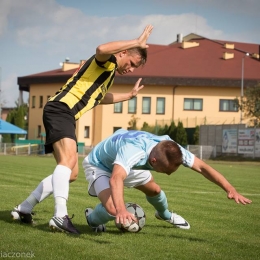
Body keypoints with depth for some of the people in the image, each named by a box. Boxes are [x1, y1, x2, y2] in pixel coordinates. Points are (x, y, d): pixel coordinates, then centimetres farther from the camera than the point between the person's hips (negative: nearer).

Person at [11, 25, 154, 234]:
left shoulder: (110, 72, 23)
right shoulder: (107, 62, -6)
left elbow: (99, 97, 44)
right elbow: (101, 49, -34)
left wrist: (130, 95, 49)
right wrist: (137, 42, -26)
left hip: (66, 117, 10)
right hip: (60, 110, -10)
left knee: (71, 173, 13)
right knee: (68, 159, -30)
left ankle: (24, 209, 20)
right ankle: (60, 216, -44)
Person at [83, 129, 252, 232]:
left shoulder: (170, 148, -25)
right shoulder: (133, 150, -47)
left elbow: (202, 167, -20)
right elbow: (116, 179, -62)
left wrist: (230, 189, -30)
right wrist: (121, 210, -79)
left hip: (127, 165, 7)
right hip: (99, 166, -7)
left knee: (154, 189, 17)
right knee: (112, 209, -29)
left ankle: (165, 215, 53)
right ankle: (93, 219, 7)